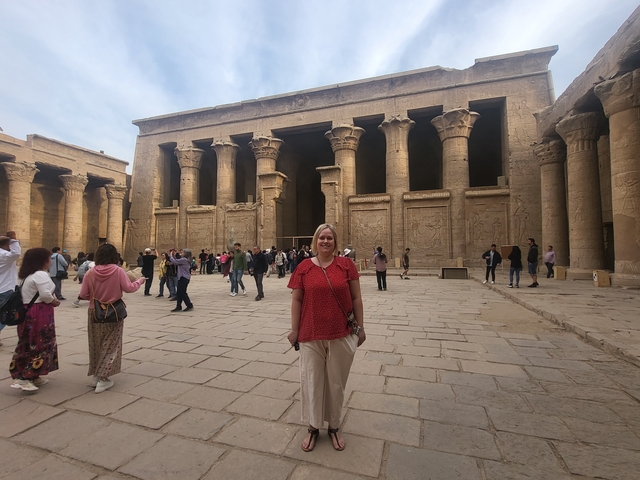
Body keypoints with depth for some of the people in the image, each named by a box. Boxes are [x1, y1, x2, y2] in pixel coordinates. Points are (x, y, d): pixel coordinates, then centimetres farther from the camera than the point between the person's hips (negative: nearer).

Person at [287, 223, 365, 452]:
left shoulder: (346, 264, -3)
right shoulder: (304, 267, -3)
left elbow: (356, 298, 1)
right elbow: (296, 300, 1)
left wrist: (360, 327, 1)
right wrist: (294, 330, 1)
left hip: (341, 335, 0)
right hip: (311, 335, 0)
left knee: (336, 382, 15)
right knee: (311, 381, 12)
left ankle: (334, 427, 39)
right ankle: (313, 427, 35)